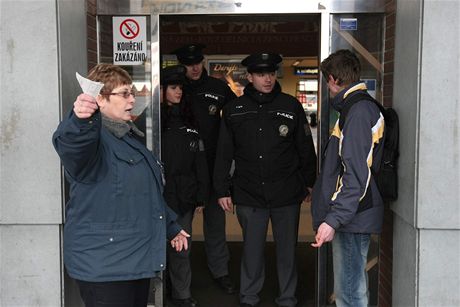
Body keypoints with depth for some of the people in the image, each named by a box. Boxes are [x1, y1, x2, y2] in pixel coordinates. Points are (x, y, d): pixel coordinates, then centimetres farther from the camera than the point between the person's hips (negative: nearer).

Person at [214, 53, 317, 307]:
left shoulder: (291, 106, 2)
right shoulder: (234, 110, 3)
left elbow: (306, 148, 8)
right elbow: (224, 154, 7)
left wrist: (309, 182, 9)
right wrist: (223, 190, 5)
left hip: (287, 193, 0)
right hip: (249, 194, 0)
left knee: (287, 249, 10)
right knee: (252, 249, 10)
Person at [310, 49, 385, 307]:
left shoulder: (359, 112, -16)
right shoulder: (360, 108, 15)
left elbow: (357, 175, -23)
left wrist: (334, 219, -25)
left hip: (352, 219, -10)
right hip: (351, 218, 10)